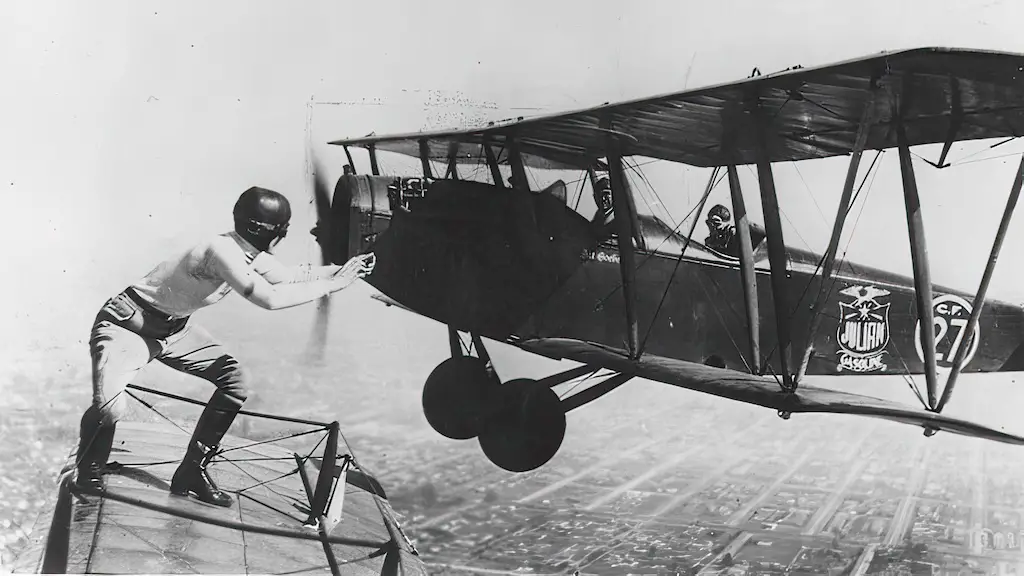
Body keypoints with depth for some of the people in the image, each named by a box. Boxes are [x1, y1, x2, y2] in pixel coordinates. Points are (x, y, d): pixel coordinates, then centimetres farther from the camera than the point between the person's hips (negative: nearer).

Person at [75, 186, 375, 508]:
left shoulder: (252, 254, -5)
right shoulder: (222, 251, -32)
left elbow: (289, 276, 10)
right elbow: (270, 298, -39)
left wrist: (343, 270, -2)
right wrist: (331, 285, -31)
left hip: (173, 327, 9)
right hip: (126, 325, -9)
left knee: (235, 380, -1)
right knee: (109, 409, -27)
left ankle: (193, 471, 10)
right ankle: (89, 476, 6)